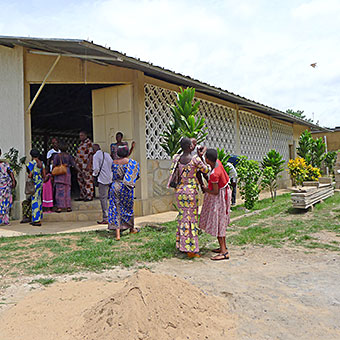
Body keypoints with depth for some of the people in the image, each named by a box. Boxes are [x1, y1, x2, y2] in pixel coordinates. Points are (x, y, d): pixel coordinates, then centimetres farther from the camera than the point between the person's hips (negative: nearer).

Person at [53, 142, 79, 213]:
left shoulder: (57, 155, -4)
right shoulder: (69, 156, 3)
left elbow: (54, 165, -8)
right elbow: (74, 165, 0)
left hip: (59, 174, -2)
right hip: (67, 174, 2)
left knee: (59, 191, -2)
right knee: (67, 190, 7)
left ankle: (59, 207, -5)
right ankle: (68, 207, 6)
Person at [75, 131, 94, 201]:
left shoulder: (89, 143, -8)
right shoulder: (82, 143, 20)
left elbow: (91, 154, -16)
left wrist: (89, 164, -23)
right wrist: (77, 163, 21)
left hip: (86, 164, -10)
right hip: (80, 165, 10)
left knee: (88, 180, -8)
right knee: (80, 180, 10)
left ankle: (89, 196, -4)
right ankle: (82, 196, 17)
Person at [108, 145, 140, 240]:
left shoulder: (114, 163, 2)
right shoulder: (130, 162, -8)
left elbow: (114, 175, 11)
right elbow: (136, 175, -6)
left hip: (115, 187, 2)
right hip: (126, 188, -2)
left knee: (116, 209, 3)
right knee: (128, 208, 14)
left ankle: (117, 233, -5)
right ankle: (131, 228, 32)